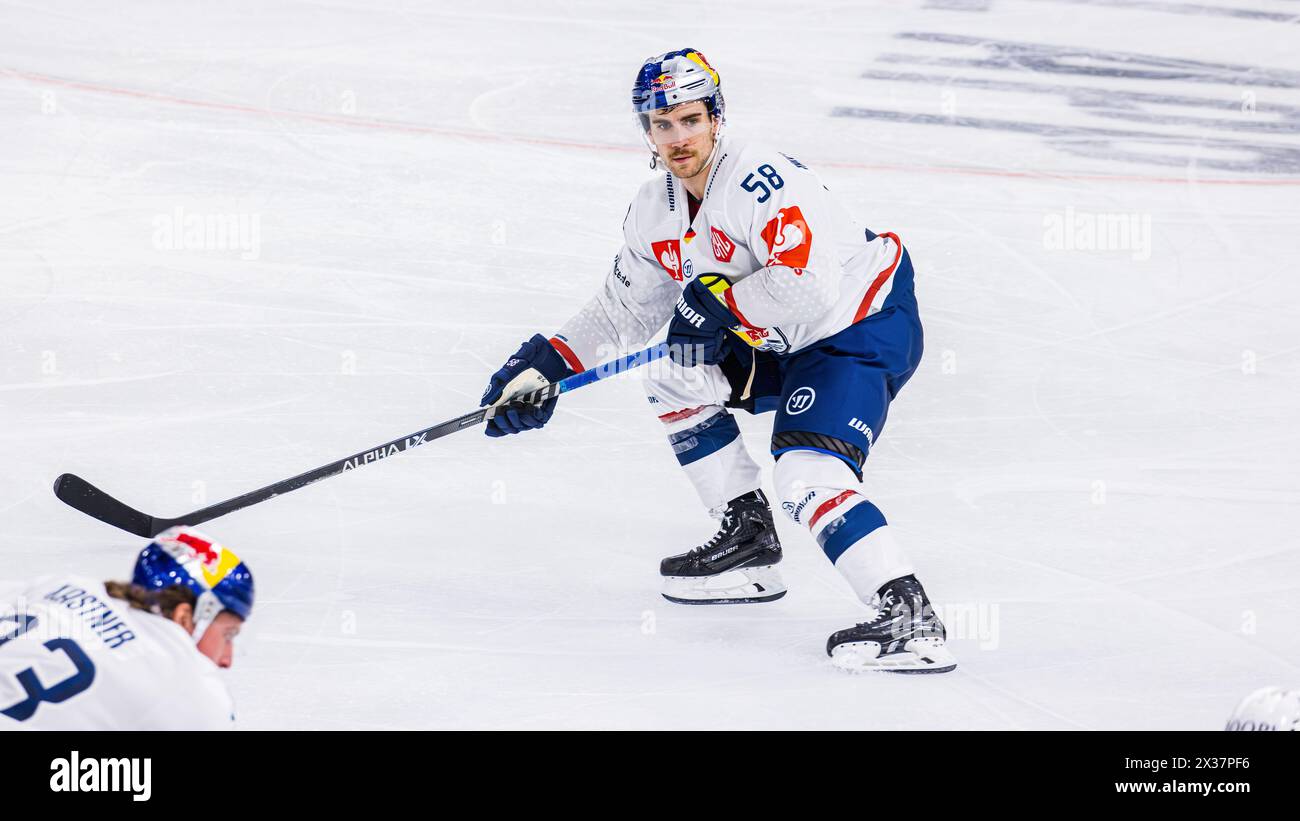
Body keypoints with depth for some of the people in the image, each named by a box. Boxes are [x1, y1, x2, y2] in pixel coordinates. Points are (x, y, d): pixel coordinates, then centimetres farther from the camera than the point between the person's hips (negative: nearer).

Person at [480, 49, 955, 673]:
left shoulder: (762, 180, -25)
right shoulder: (654, 211, 4)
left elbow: (807, 288, -35)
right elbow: (623, 309, 14)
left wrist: (716, 300, -22)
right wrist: (544, 364, 3)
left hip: (866, 328, -10)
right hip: (780, 344, 10)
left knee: (809, 475, -25)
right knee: (672, 373, 9)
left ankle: (908, 616, -29)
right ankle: (749, 544, 14)